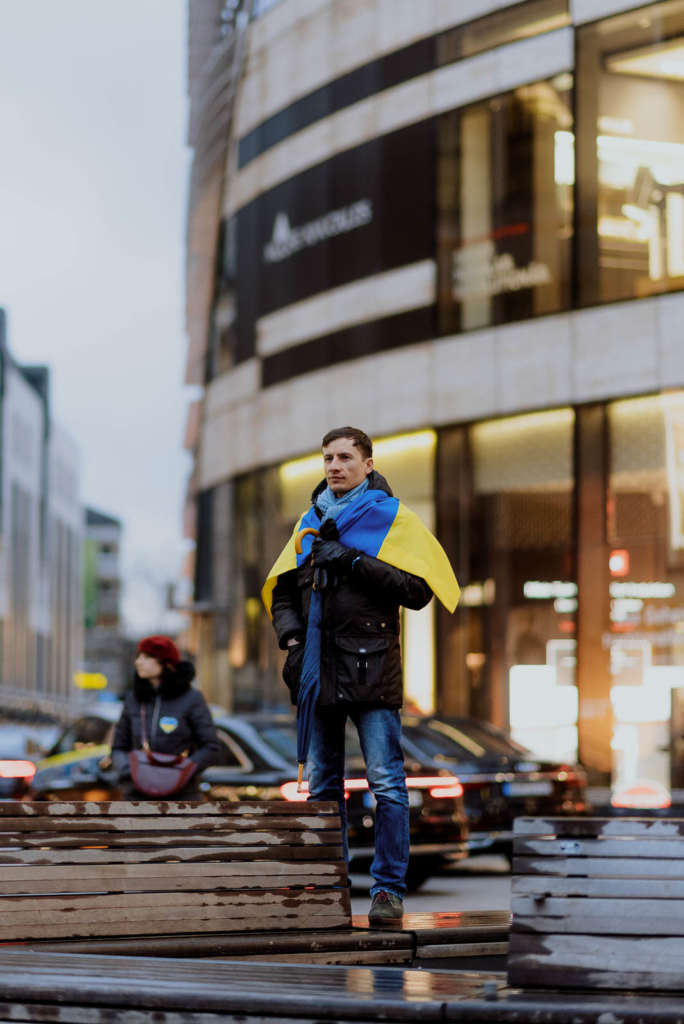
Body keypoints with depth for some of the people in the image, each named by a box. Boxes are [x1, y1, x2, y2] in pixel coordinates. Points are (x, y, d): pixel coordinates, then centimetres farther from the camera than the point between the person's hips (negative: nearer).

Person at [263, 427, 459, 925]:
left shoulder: (393, 518, 2)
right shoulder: (311, 522, 16)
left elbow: (417, 590, -8)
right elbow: (281, 591, 21)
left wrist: (357, 564, -14)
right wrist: (292, 638, 3)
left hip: (371, 667, -5)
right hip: (317, 668, 5)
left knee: (387, 783, -6)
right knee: (322, 785, 8)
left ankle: (389, 889, 0)